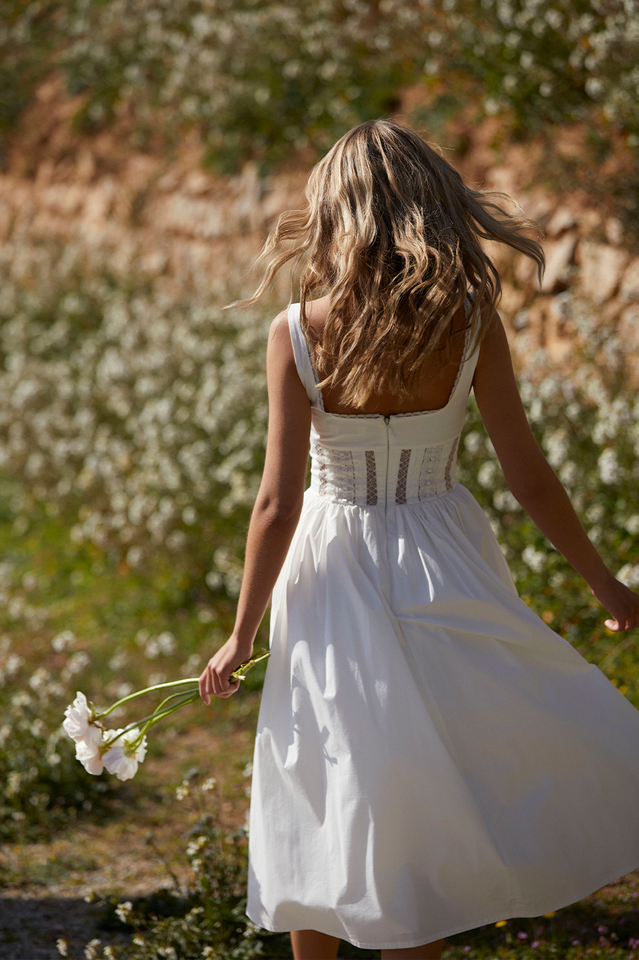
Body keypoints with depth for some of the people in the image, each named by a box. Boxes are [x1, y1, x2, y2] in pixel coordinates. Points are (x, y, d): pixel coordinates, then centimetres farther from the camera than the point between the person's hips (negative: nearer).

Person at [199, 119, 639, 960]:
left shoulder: (296, 336, -13)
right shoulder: (470, 324, -11)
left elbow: (278, 505, -12)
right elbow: (530, 479, -6)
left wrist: (242, 635, -1)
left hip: (334, 575, 0)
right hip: (441, 568, 0)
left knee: (322, 812, 15)